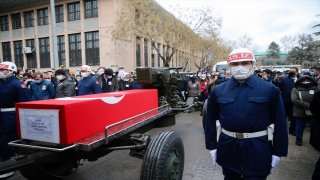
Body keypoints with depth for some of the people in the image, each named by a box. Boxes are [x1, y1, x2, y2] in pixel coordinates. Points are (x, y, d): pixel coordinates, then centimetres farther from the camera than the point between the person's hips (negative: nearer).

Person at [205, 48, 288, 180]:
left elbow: (279, 122, -2)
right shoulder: (218, 91, -1)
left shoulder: (270, 89, -6)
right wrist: (212, 146, 4)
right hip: (228, 148, 2)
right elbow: (211, 120, 3)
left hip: (258, 150, -2)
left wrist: (277, 151, -1)